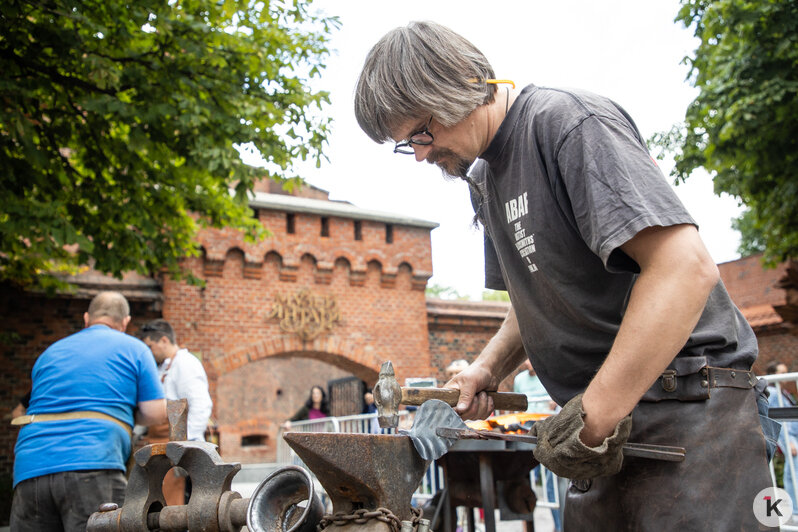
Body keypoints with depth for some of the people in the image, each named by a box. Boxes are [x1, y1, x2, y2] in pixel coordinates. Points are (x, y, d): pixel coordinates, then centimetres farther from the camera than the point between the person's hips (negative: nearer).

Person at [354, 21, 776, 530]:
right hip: (609, 421, 8)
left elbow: (687, 266, -26)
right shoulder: (483, 175, 14)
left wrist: (591, 420, -24)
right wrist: (489, 367, 5)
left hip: (687, 407, -8)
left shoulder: (570, 121, -15)